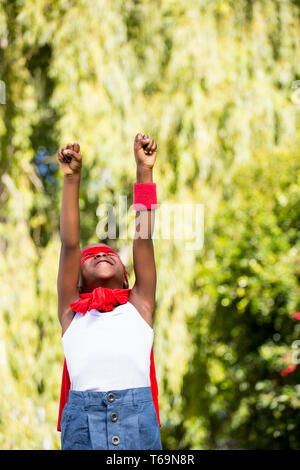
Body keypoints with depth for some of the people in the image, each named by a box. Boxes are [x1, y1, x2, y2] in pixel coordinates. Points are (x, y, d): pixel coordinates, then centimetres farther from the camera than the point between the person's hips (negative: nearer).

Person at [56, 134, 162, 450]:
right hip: (82, 418, 0)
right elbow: (69, 244, 14)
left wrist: (144, 171, 13)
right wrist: (72, 178, 9)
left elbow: (143, 238, 16)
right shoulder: (72, 311, 20)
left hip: (138, 417, 1)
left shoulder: (138, 305, 21)